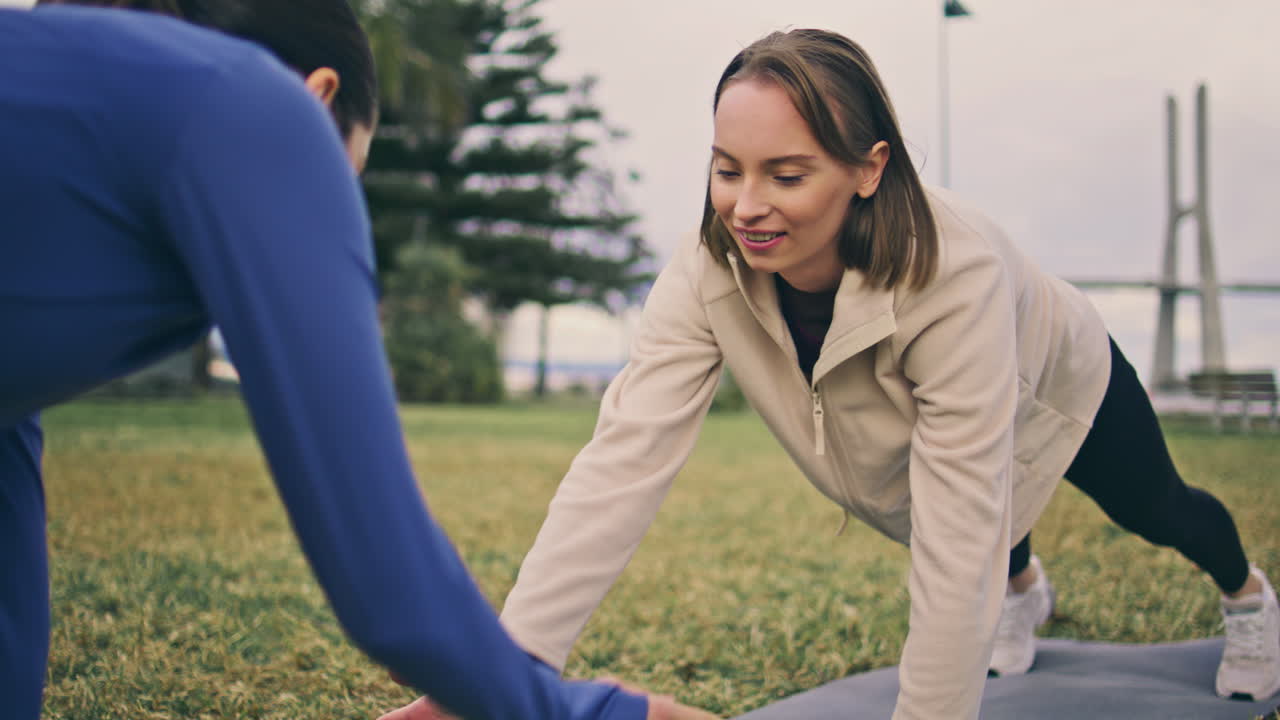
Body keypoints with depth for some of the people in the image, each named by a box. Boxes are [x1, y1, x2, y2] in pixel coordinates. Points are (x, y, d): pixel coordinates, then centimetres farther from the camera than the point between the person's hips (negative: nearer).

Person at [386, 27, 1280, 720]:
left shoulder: (954, 273, -49)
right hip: (900, 434, 2)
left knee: (1156, 512, 28)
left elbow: (957, 543, -48)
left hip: (1057, 388, -2)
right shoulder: (710, 274, -38)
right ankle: (1023, 589, 67)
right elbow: (624, 459, -45)